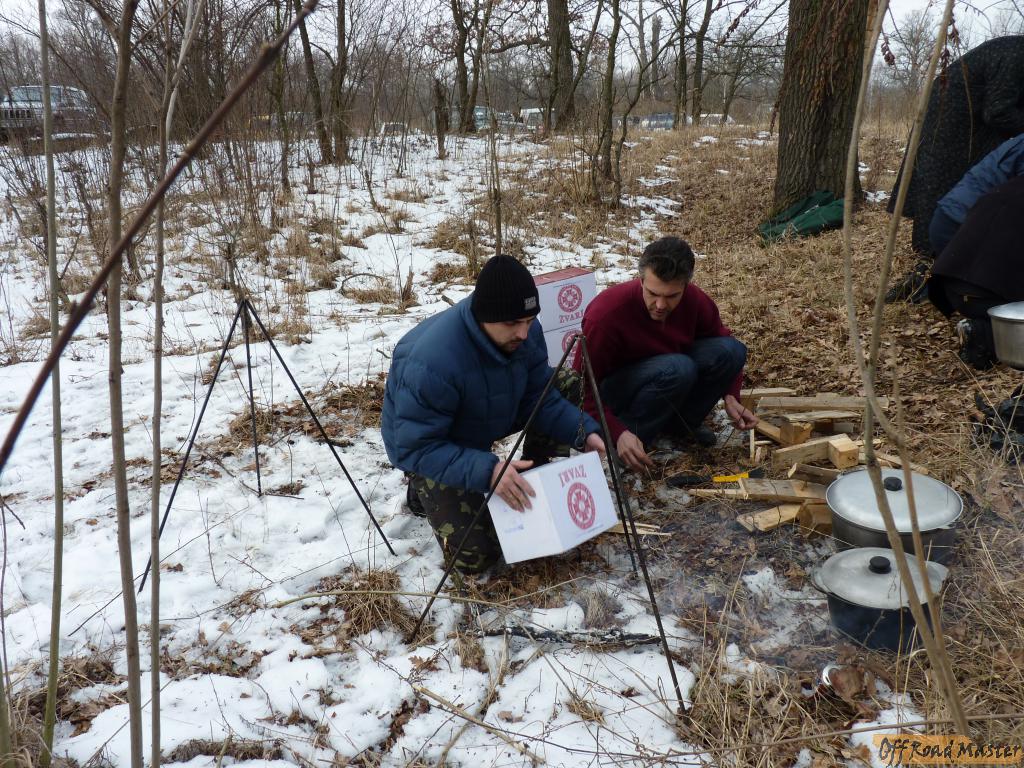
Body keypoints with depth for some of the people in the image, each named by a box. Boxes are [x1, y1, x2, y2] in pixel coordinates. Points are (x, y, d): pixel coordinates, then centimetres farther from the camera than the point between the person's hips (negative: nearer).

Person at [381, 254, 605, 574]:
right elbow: (416, 448, -36)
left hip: (483, 430, 7)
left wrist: (583, 431, -27)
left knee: (569, 389, -6)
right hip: (426, 447, -6)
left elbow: (539, 397, -9)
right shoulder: (430, 363, -41)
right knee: (477, 556, -13)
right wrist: (486, 471, -47)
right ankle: (425, 489, 13)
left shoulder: (525, 333, -20)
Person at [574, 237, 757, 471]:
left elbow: (722, 340, 4)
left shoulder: (695, 300, -16)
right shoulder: (607, 313, -32)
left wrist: (730, 397, -9)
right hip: (613, 389, -6)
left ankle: (680, 423, 0)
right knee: (678, 368, -35)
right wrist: (618, 434, -37)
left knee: (732, 350, -16)